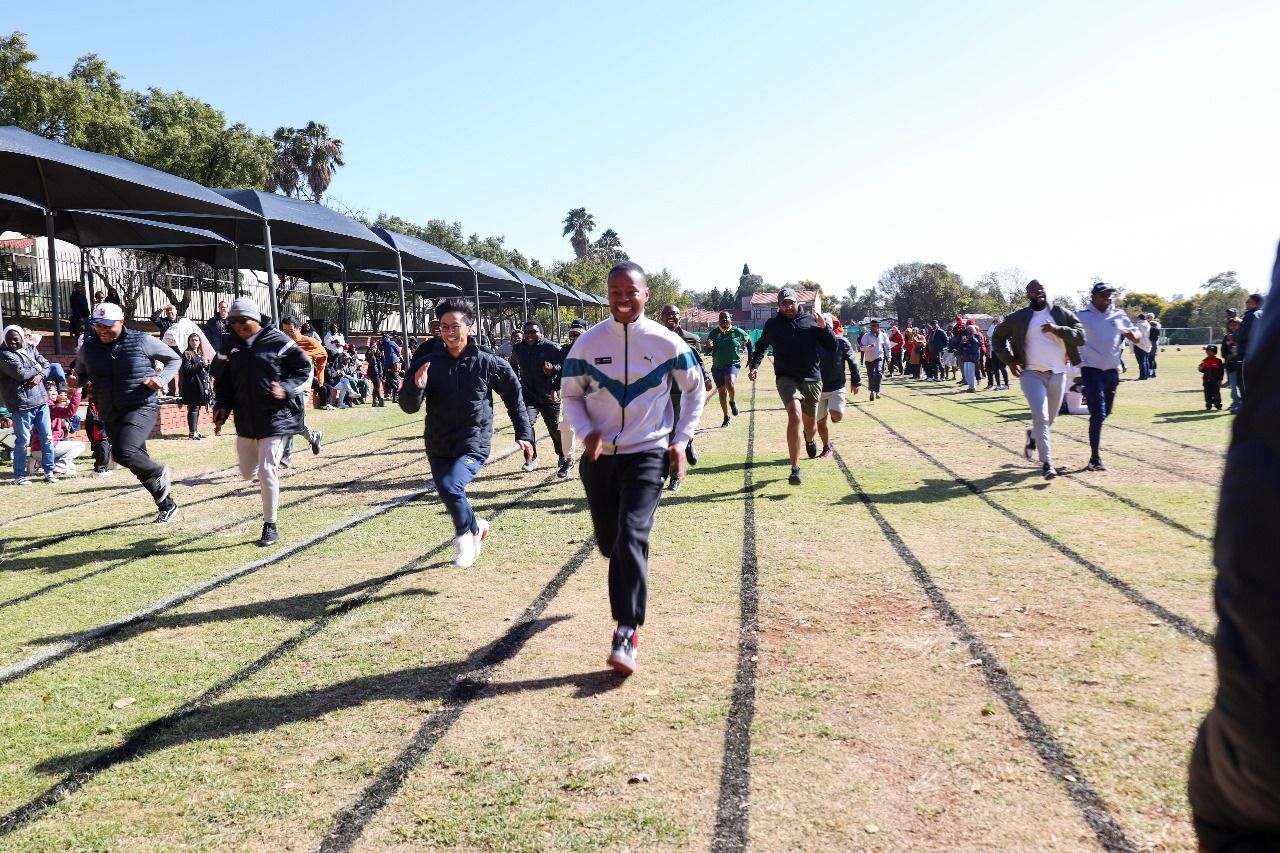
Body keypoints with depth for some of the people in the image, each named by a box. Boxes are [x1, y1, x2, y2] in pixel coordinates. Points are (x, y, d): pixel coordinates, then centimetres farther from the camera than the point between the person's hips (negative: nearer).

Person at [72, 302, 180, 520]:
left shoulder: (141, 341, -6)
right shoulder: (88, 348, 5)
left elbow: (174, 359, 5)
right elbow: (81, 373, 23)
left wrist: (162, 378, -13)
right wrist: (76, 381, -1)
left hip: (141, 408, -5)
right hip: (110, 417, 6)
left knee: (123, 452, -28)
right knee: (139, 465, 12)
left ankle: (159, 473, 2)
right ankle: (167, 505, 29)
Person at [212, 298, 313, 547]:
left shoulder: (278, 341, -8)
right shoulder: (231, 348, 7)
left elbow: (305, 368, -5)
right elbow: (223, 381, 15)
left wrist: (287, 389, -20)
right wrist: (222, 406, -1)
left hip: (276, 417, -6)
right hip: (245, 421, 6)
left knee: (267, 471, -10)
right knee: (247, 472, 13)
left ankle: (270, 527, 3)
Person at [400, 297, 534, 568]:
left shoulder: (487, 363, -8)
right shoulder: (427, 363, -5)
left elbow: (513, 395, 6)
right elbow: (408, 407, -5)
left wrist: (524, 434, 5)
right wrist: (416, 386, -26)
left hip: (474, 445, -4)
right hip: (438, 446, 4)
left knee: (450, 487, -25)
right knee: (448, 494, 13)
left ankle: (465, 533, 3)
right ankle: (476, 528, 44)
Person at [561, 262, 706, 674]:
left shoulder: (667, 343, -7)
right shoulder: (588, 342, -4)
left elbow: (695, 391, 7)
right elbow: (570, 393, 7)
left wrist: (680, 441, 0)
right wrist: (587, 432, -10)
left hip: (648, 454, -3)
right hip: (599, 456, 3)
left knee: (632, 535, -18)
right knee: (608, 542, 11)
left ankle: (627, 633, -13)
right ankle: (628, 605, 43)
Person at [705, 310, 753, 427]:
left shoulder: (737, 332, -2)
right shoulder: (714, 333, 2)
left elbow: (748, 340, 15)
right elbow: (708, 351, 5)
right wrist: (709, 346, -19)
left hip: (733, 364, -3)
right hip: (717, 366, 3)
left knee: (730, 383, -31)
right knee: (722, 392, 6)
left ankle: (733, 402, 0)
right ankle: (726, 417, 22)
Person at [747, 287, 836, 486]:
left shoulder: (811, 321, 2)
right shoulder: (772, 325, 4)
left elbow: (832, 348, 1)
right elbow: (761, 346, 22)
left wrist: (824, 327, -14)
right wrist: (754, 365, 8)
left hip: (812, 379, 2)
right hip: (786, 378, -2)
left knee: (810, 424, 15)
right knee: (795, 416, -25)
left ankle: (809, 439, 56)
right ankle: (795, 469, -24)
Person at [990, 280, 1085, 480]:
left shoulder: (1061, 314, 4)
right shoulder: (1018, 318, 1)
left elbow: (1080, 336, -2)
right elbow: (998, 338, 12)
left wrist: (1057, 329, -18)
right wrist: (1009, 360, 0)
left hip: (1058, 374, 3)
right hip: (1032, 373, -3)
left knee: (1050, 419, 15)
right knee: (1040, 416, -17)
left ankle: (1033, 436, 48)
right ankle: (1046, 463, -14)